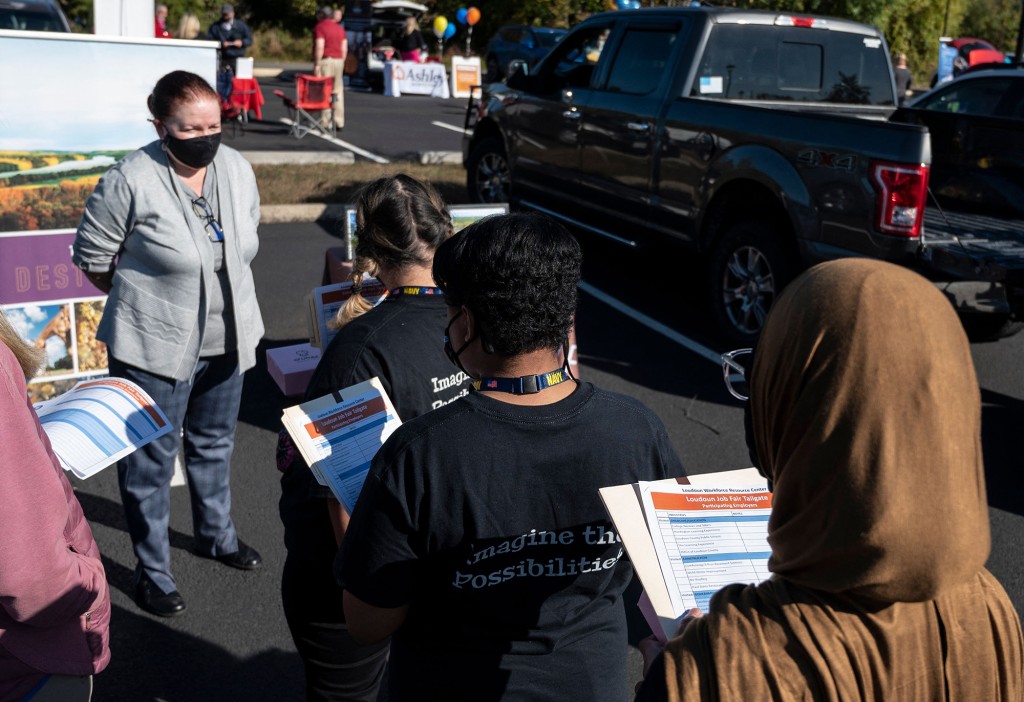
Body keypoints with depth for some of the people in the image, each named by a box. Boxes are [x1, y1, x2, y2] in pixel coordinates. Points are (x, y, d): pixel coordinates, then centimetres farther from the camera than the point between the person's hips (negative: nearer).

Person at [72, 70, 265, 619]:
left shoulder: (236, 168, -2)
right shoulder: (131, 181, -20)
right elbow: (92, 255, -9)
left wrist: (225, 290, 10)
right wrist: (144, 298, -3)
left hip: (225, 340, 6)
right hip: (155, 348, -6)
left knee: (214, 442, 24)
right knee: (151, 459, 7)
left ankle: (215, 534, 46)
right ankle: (152, 570, 24)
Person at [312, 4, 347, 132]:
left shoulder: (320, 27, -6)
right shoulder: (340, 28, 14)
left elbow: (319, 47, -15)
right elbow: (344, 48, 12)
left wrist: (316, 64, -14)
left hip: (325, 60, -6)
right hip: (338, 60, 7)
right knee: (338, 91, 8)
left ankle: (325, 122, -7)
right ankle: (339, 122, 7)